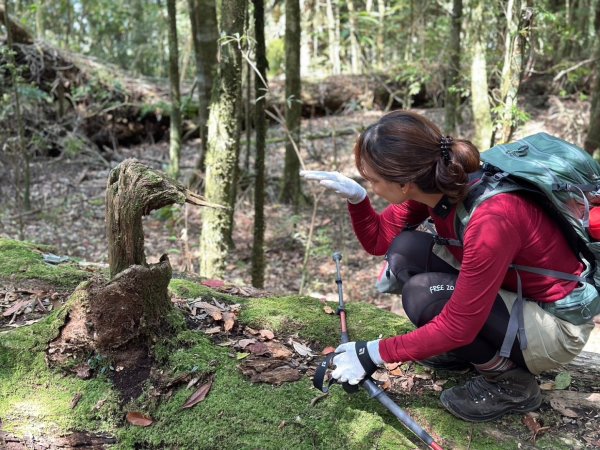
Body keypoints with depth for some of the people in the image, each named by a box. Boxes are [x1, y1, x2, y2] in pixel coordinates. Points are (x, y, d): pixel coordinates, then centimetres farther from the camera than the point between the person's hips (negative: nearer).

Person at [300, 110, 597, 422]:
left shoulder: (490, 218, -34)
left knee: (423, 295, -25)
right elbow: (379, 241, 2)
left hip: (559, 323, -7)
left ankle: (509, 380, -4)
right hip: (508, 290, 8)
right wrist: (355, 197, -17)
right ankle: (467, 348, 9)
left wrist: (375, 353, -20)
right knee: (404, 250, -8)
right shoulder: (435, 184, -12)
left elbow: (458, 328, -28)